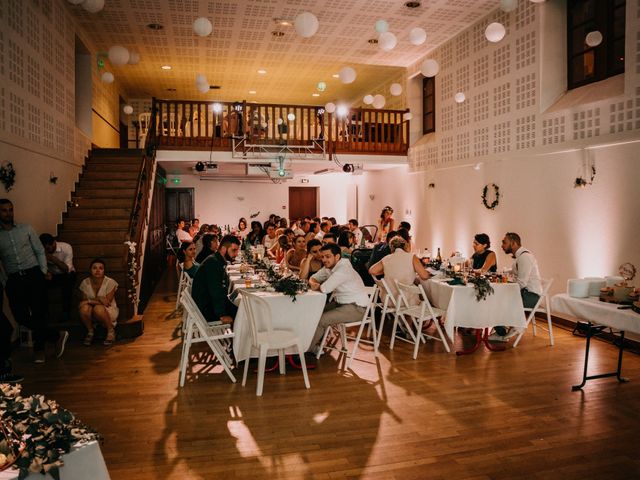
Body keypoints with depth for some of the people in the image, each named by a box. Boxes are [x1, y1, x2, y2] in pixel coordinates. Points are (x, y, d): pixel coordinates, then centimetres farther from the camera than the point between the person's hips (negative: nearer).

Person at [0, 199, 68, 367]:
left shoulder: (26, 228, 8)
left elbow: (40, 251, 9)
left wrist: (43, 271, 0)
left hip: (34, 275, -1)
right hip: (14, 280, 1)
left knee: (39, 313, -4)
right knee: (21, 316, -7)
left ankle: (39, 348, 14)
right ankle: (57, 335, 6)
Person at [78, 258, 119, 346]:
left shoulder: (110, 282, -15)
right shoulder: (85, 283, -5)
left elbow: (107, 302, -17)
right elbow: (84, 301, -5)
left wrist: (90, 301, -21)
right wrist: (99, 299, -21)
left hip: (109, 311, -3)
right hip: (92, 315, 3)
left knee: (98, 308, -36)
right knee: (84, 308, -30)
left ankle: (111, 331, -12)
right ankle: (90, 332, -5)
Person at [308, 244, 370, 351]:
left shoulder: (343, 269, -24)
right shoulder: (329, 267, 4)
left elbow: (324, 289, -30)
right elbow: (312, 278, 13)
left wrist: (316, 286, -7)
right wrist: (313, 283, -12)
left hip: (356, 307, -9)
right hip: (340, 302, 9)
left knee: (321, 320, -19)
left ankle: (309, 348, 2)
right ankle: (316, 343, 14)